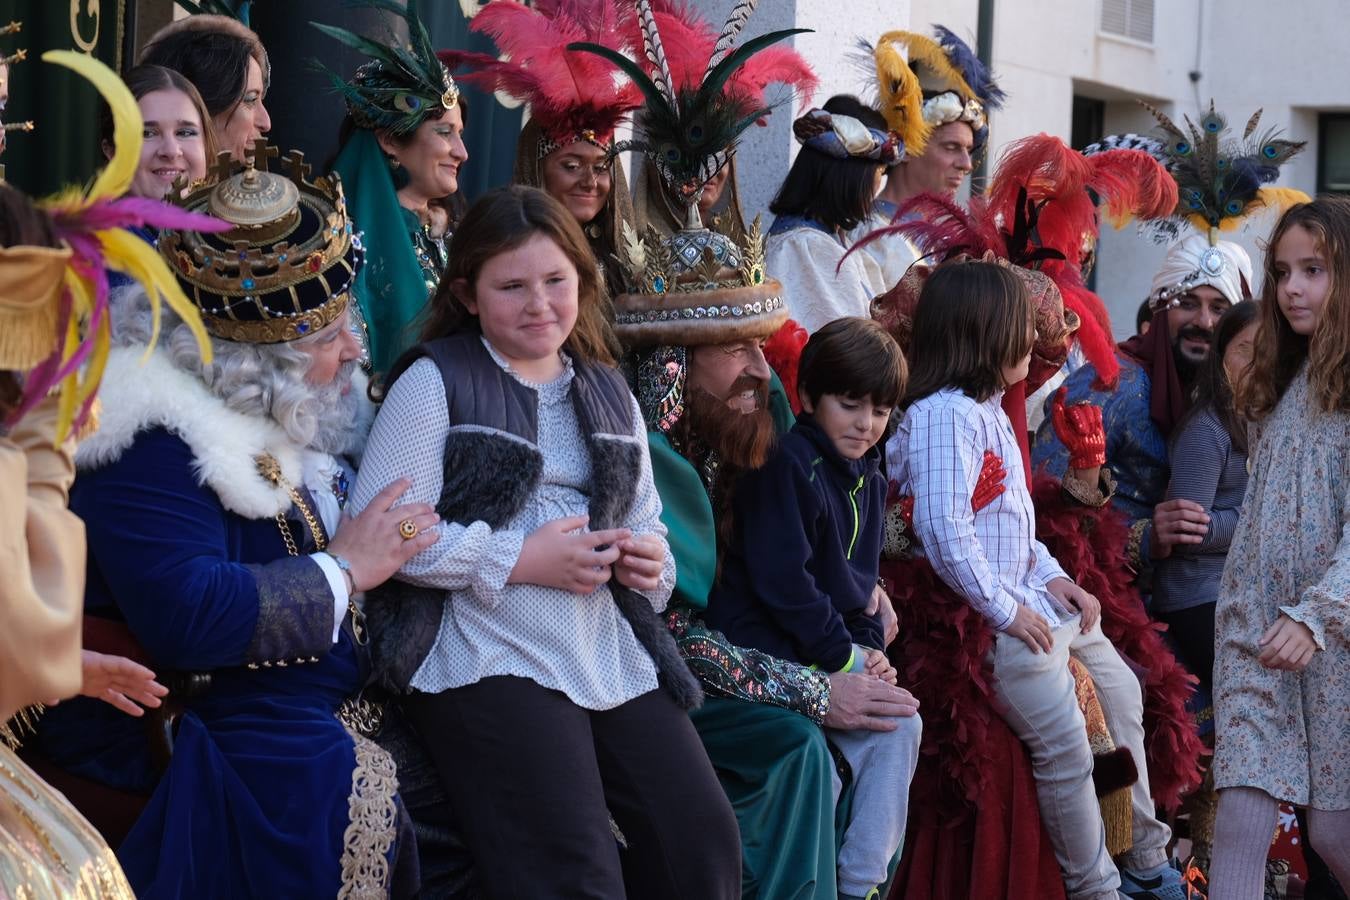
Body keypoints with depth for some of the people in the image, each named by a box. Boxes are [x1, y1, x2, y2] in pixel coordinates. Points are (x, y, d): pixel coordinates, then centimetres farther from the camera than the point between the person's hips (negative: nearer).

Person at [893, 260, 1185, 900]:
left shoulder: (988, 409, 14)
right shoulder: (944, 414, -19)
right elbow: (943, 530, -27)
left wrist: (1051, 577, 6)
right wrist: (1004, 609, -20)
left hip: (1030, 599, 11)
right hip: (987, 616, -11)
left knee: (1122, 696, 19)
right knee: (1066, 749, -12)